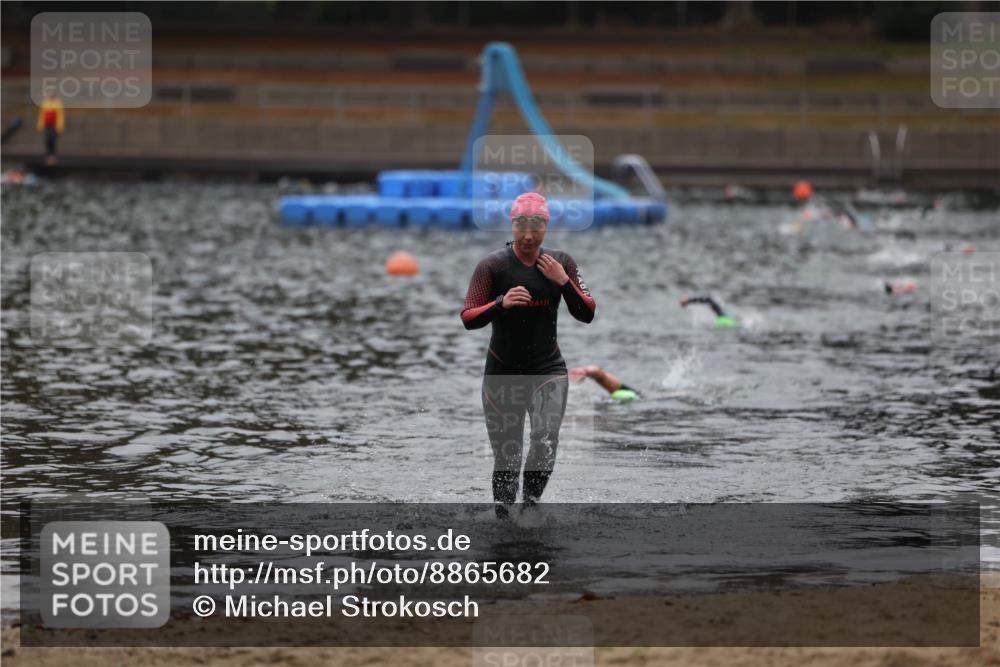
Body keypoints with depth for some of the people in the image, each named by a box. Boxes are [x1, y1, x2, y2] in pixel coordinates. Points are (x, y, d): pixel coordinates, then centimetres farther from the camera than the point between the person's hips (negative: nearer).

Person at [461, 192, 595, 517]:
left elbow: (587, 314, 2)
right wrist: (500, 303, -27)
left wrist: (564, 282, -13)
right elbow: (468, 318, -9)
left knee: (545, 441, -23)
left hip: (548, 369, 1)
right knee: (506, 455, 4)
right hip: (502, 372, -1)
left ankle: (530, 504, -10)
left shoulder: (560, 262, 1)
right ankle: (503, 518, 21)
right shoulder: (493, 265, -7)